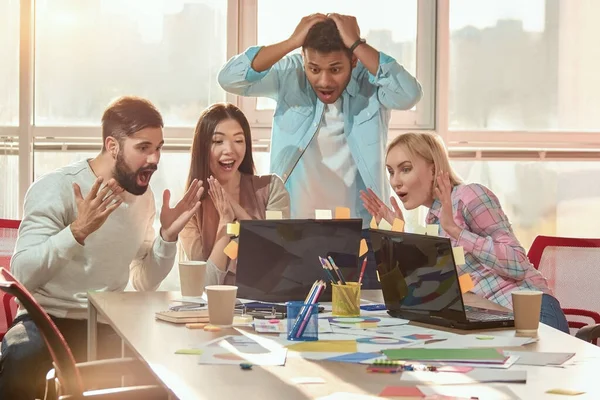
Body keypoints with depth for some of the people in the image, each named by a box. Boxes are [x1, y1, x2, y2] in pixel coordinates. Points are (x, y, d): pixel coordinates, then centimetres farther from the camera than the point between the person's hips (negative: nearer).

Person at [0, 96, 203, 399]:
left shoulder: (143, 194, 9)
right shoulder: (55, 189, -13)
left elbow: (145, 282, 14)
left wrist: (168, 235, -2)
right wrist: (78, 230, -37)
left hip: (107, 326, 6)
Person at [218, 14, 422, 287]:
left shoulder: (372, 81, -8)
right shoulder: (289, 76, -5)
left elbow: (409, 95, -27)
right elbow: (229, 79, -15)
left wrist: (357, 44, -25)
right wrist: (292, 42, -22)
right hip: (293, 234, 1)